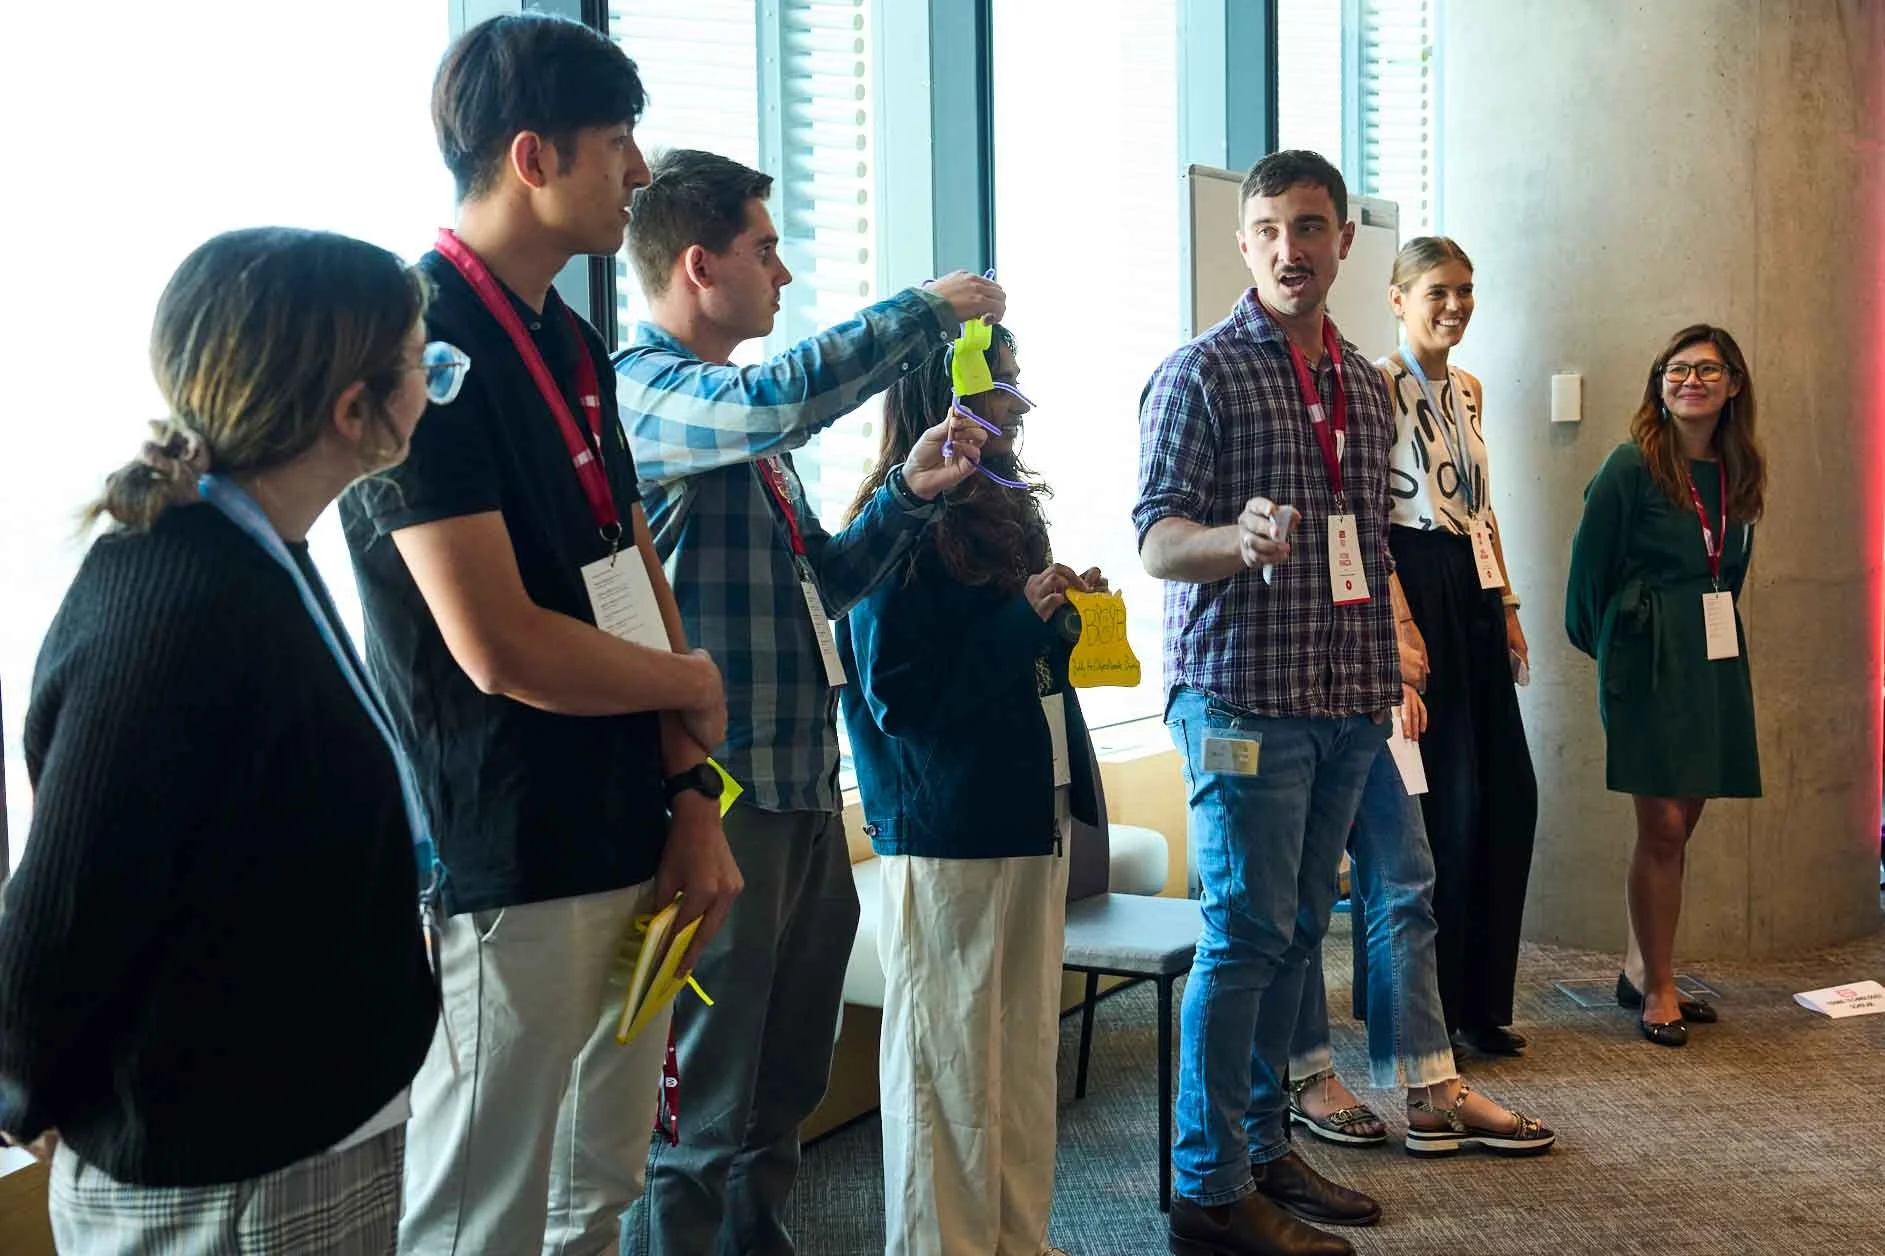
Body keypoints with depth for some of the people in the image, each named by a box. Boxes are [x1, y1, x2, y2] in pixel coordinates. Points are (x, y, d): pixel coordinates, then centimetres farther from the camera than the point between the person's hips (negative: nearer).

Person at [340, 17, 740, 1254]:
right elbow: (501, 646, -22)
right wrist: (695, 683, -6)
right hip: (508, 879, -8)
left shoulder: (572, 343, 12)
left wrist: (693, 794, 3)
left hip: (627, 850, 8)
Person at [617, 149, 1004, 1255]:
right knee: (698, 1119, 0)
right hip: (723, 792, -9)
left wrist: (912, 492, 6)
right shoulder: (643, 388, -10)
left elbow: (823, 580, 20)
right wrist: (933, 307, -16)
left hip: (806, 790, 9)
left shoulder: (743, 418, 17)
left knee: (785, 1092, 19)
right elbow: (782, 398, -30)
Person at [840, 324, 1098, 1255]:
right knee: (948, 1061, 3)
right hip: (947, 831, -8)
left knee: (1027, 1049, 14)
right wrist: (1024, 617, -16)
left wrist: (1059, 613, 0)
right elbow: (899, 697, -16)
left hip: (1031, 817, 8)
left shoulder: (1006, 509, 11)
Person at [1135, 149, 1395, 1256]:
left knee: (1299, 932, 12)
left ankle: (1263, 1147, 24)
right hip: (1245, 695, -6)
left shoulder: (1367, 386, 15)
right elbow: (1158, 542, -11)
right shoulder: (1203, 371, -5)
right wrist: (1239, 539, -32)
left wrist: (1395, 665, 14)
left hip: (1348, 705, 7)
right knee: (1248, 933, -5)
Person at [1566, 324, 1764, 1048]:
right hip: (1648, 661, -6)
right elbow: (1590, 565, -3)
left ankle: (1640, 973, 23)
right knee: (1663, 826, -5)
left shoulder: (1737, 474, 10)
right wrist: (1610, 647, 6)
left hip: (1715, 660, 6)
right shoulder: (1632, 467, -8)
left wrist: (1716, 630, 14)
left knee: (1680, 823, 11)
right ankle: (1658, 993, 6)